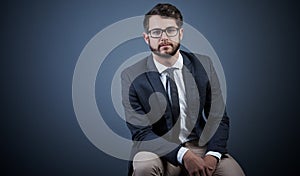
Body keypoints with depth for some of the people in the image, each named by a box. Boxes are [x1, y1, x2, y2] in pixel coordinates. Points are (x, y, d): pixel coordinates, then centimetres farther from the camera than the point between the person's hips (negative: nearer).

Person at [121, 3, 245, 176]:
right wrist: (184, 155, -26)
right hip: (160, 152, -1)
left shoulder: (203, 65, 0)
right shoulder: (132, 77, -8)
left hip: (201, 146, 2)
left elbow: (219, 118, 1)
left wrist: (212, 155, -18)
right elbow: (141, 133, -12)